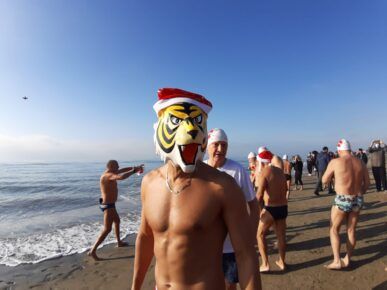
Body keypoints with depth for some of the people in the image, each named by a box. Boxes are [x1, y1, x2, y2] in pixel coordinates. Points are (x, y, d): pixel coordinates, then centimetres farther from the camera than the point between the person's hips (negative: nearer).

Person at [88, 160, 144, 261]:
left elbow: (123, 170, 12)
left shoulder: (110, 173, 6)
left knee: (117, 221, 27)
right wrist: (134, 170, -33)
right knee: (107, 229, -7)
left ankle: (119, 242, 43)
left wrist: (135, 168, 1)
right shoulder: (108, 175, -24)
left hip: (109, 204, 11)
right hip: (108, 205, -11)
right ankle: (93, 251, -1)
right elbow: (121, 177, -42)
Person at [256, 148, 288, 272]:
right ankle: (282, 262, 34)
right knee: (281, 235, 19)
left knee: (260, 235, 9)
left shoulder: (264, 173, -15)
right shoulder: (280, 171, 7)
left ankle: (265, 264, 10)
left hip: (270, 209, -7)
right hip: (283, 207, 7)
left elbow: (259, 194, -21)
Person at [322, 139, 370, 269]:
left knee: (334, 230, 9)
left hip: (342, 200, -5)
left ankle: (337, 261, 7)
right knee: (351, 230, 17)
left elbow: (324, 181, -3)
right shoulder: (360, 163, 4)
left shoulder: (335, 162, -11)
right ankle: (347, 259, 27)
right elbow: (367, 183, 12)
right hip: (358, 200, 5)